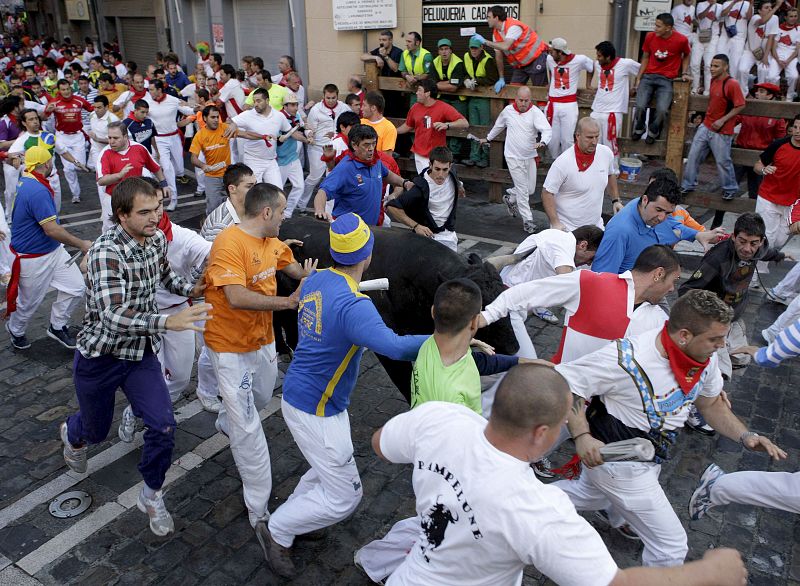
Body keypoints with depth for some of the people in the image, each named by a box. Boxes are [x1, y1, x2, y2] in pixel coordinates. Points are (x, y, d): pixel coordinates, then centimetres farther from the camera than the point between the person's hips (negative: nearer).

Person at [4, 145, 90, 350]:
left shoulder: (25, 182, 2)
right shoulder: (37, 191, -29)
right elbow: (52, 230, -30)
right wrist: (81, 244, -21)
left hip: (54, 250, 9)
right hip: (33, 258, -9)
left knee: (76, 287, 6)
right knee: (29, 302, 13)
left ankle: (57, 326, 26)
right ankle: (15, 330, 42)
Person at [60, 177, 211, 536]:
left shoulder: (158, 239, -6)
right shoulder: (106, 252, -27)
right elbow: (113, 317, -37)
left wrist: (190, 289, -1)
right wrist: (169, 322, -50)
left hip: (142, 353, 4)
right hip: (100, 355, -4)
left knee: (163, 426, -9)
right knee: (96, 430, 18)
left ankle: (151, 497, 16)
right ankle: (72, 434, 58)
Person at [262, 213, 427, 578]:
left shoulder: (314, 280, -2)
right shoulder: (354, 305, -30)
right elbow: (395, 348, -43)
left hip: (299, 394, 9)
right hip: (315, 411, -9)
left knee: (331, 467, 27)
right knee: (344, 496, 5)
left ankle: (292, 519, 41)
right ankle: (278, 533, 21)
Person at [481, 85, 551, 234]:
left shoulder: (535, 112, -9)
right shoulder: (508, 111, -2)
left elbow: (547, 130, -22)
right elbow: (498, 126, 19)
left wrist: (542, 142, -43)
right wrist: (488, 138, 31)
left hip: (530, 156, 2)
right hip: (513, 156, -1)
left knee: (530, 189, 11)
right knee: (522, 189, -3)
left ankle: (510, 198, 40)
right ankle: (527, 220, 6)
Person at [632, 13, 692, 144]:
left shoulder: (681, 40, -5)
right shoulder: (650, 37, 1)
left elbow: (687, 55, 15)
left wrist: (684, 72, 4)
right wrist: (638, 79, 6)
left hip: (666, 79, -2)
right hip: (648, 76, 2)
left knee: (662, 110, -24)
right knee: (640, 106, -21)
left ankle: (653, 132, 8)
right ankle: (638, 129, 11)